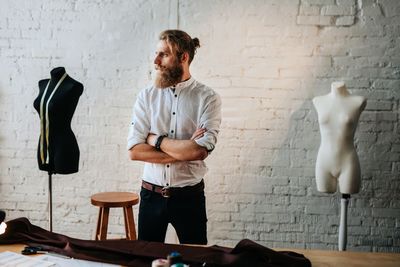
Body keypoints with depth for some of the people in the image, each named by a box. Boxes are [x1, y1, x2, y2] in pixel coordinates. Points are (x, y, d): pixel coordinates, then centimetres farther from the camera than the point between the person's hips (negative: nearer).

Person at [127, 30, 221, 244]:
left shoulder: (207, 98, -7)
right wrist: (185, 150, -15)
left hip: (189, 196, -2)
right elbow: (134, 151, -9)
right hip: (151, 195, 2)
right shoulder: (146, 96, 1)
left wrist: (156, 140, -10)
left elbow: (200, 150, -19)